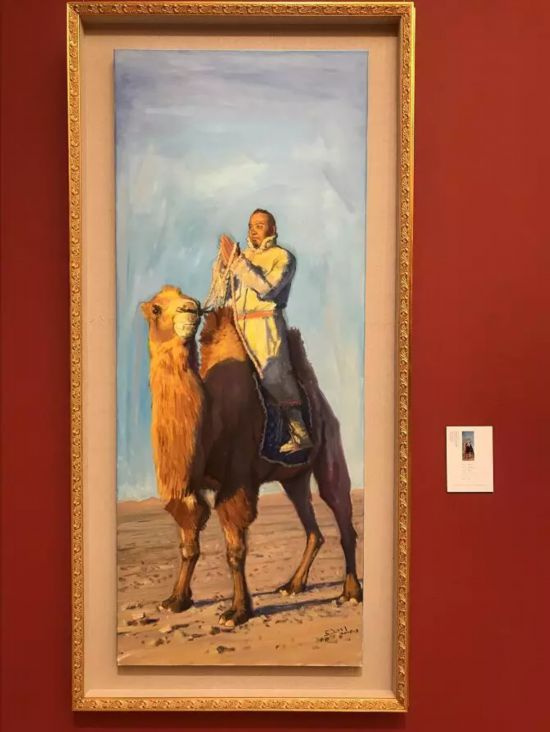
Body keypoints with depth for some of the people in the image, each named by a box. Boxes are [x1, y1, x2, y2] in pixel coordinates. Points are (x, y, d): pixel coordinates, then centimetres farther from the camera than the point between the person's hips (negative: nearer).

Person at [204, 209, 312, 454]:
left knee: (275, 377, -13)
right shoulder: (244, 256, 20)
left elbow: (266, 287, -13)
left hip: (265, 323, -6)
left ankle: (300, 434, -9)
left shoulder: (283, 257, 4)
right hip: (239, 325, 6)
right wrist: (224, 264, 0)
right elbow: (222, 293, 16)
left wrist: (237, 262, -15)